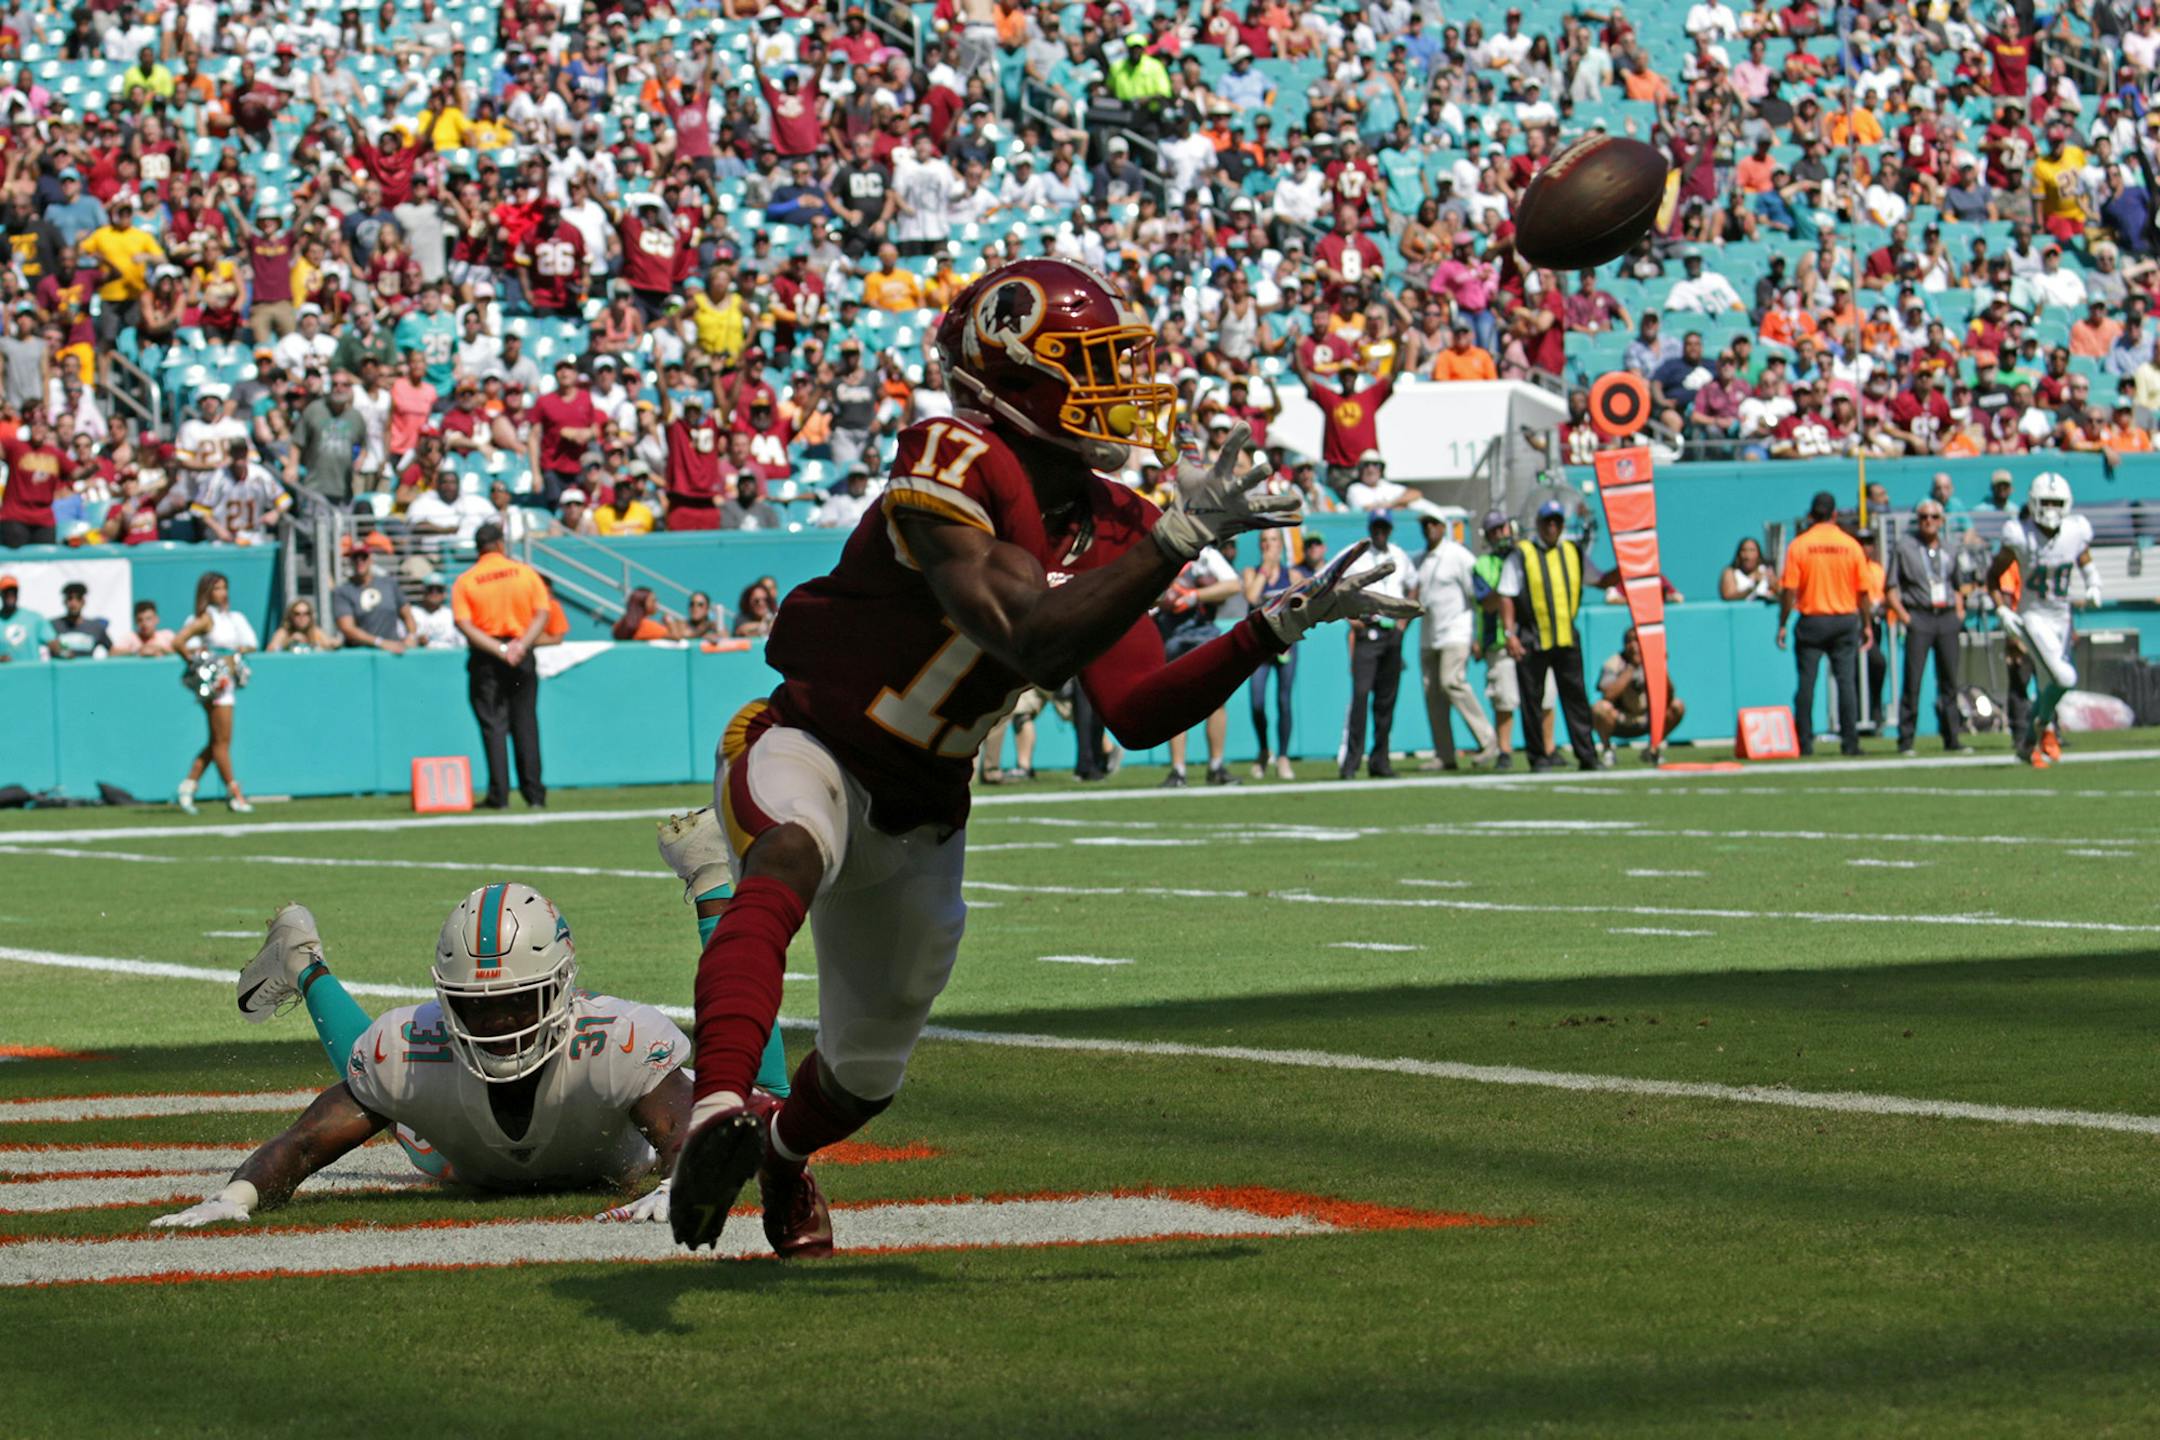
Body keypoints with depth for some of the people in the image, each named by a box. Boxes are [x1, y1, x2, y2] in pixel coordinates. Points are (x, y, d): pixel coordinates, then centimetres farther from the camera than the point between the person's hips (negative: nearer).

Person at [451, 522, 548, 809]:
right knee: (525, 724, 8)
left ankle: (499, 795, -5)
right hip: (522, 656, 1)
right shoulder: (525, 573, 2)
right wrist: (520, 645, -12)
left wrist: (498, 649, -14)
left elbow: (465, 625, -11)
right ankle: (534, 794, 6)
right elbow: (542, 614, -5)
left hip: (485, 657, -1)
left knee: (493, 726, 1)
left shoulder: (464, 582, -2)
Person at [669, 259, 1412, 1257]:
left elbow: (1136, 712, -4)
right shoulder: (952, 471, -25)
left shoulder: (1106, 528, -1)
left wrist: (1278, 626, -11)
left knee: (869, 1067, 20)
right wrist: (1180, 538, -37)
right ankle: (718, 1116, -61)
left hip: (920, 816, 8)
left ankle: (782, 1150, 56)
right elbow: (1031, 642, -36)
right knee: (792, 859, -43)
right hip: (805, 753, -8)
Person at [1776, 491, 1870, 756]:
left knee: (1806, 683, 3)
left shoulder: (1799, 545, -5)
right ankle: (1850, 742, -2)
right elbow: (1863, 590, 2)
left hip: (1812, 621, -1)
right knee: (1846, 682, 2)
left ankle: (1805, 742, 1)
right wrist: (1865, 624, 12)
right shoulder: (1851, 545, 0)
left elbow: (1789, 590, -7)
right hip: (1846, 620, 1)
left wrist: (1783, 625, 0)